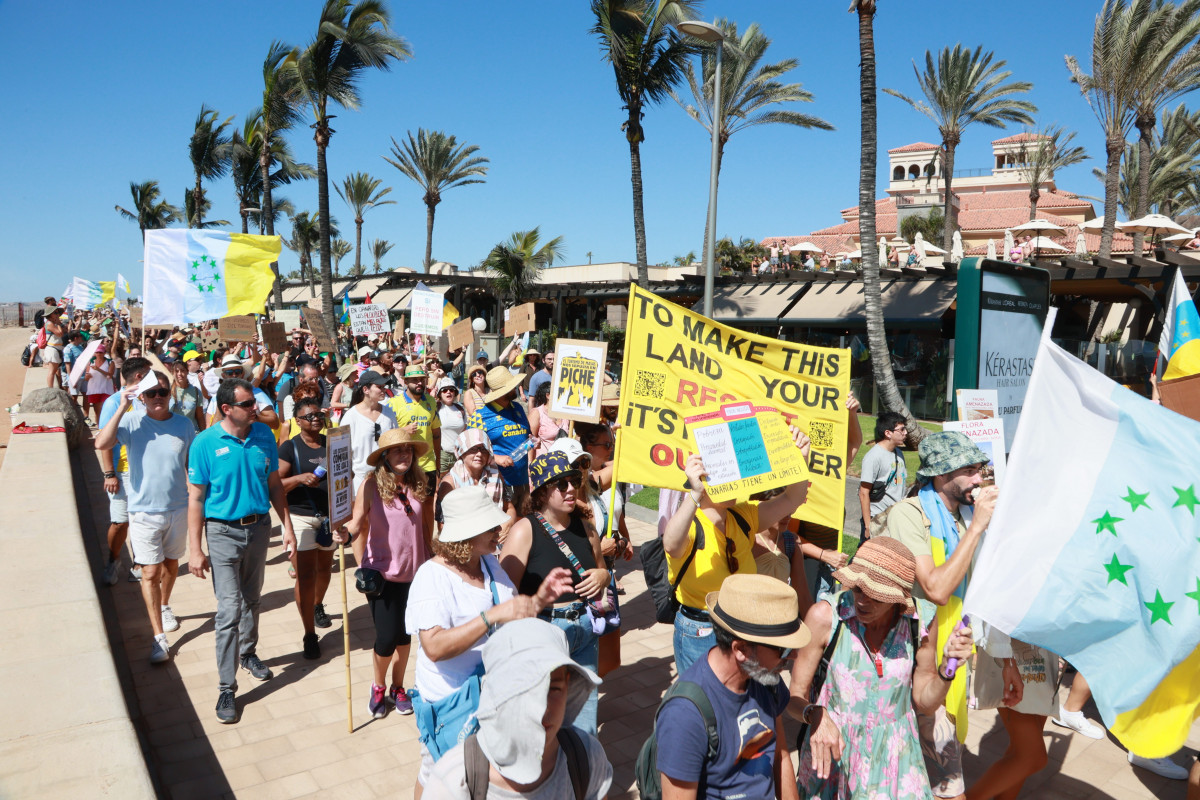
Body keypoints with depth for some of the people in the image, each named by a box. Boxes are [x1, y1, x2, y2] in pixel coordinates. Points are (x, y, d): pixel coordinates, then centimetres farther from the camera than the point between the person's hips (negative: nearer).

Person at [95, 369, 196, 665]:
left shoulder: (184, 425, -2)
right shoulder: (132, 423, -11)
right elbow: (101, 444, -29)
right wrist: (122, 408, -28)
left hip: (178, 508, 3)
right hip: (144, 511, -3)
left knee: (171, 564, 20)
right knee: (150, 572, -3)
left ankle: (164, 606, 47)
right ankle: (159, 637, 5)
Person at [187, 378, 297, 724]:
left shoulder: (264, 435, -2)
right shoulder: (205, 443, -13)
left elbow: (275, 485, 6)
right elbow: (195, 498, -10)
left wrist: (287, 527, 3)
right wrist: (194, 549, -11)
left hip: (259, 527, 4)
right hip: (223, 531, -4)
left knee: (252, 599, 19)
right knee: (229, 609, -5)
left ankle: (248, 653, 42)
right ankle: (227, 687, 5)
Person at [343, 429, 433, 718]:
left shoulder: (418, 484, 1)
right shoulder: (372, 483, -10)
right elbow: (357, 523, -12)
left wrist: (431, 563, 11)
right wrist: (354, 549, -32)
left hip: (413, 572, 3)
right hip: (382, 572, -3)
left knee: (405, 634, 13)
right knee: (387, 637, -1)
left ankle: (398, 688, 34)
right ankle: (378, 688, 26)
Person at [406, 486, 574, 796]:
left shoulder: (491, 564, 0)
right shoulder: (432, 576, -22)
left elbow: (514, 616, 9)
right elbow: (434, 648, -33)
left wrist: (539, 599, -11)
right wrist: (494, 615, -38)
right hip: (450, 699, -6)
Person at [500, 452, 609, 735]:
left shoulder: (585, 526, 7)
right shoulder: (524, 530, -11)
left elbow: (599, 568, 24)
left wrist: (603, 575, 3)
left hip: (585, 631, 6)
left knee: (584, 724, 14)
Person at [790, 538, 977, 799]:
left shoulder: (920, 619, -11)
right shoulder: (826, 616, -20)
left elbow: (924, 701, -1)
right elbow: (795, 696, -14)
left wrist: (947, 668, -17)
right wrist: (815, 715, -34)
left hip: (894, 759, 2)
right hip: (831, 757, -2)